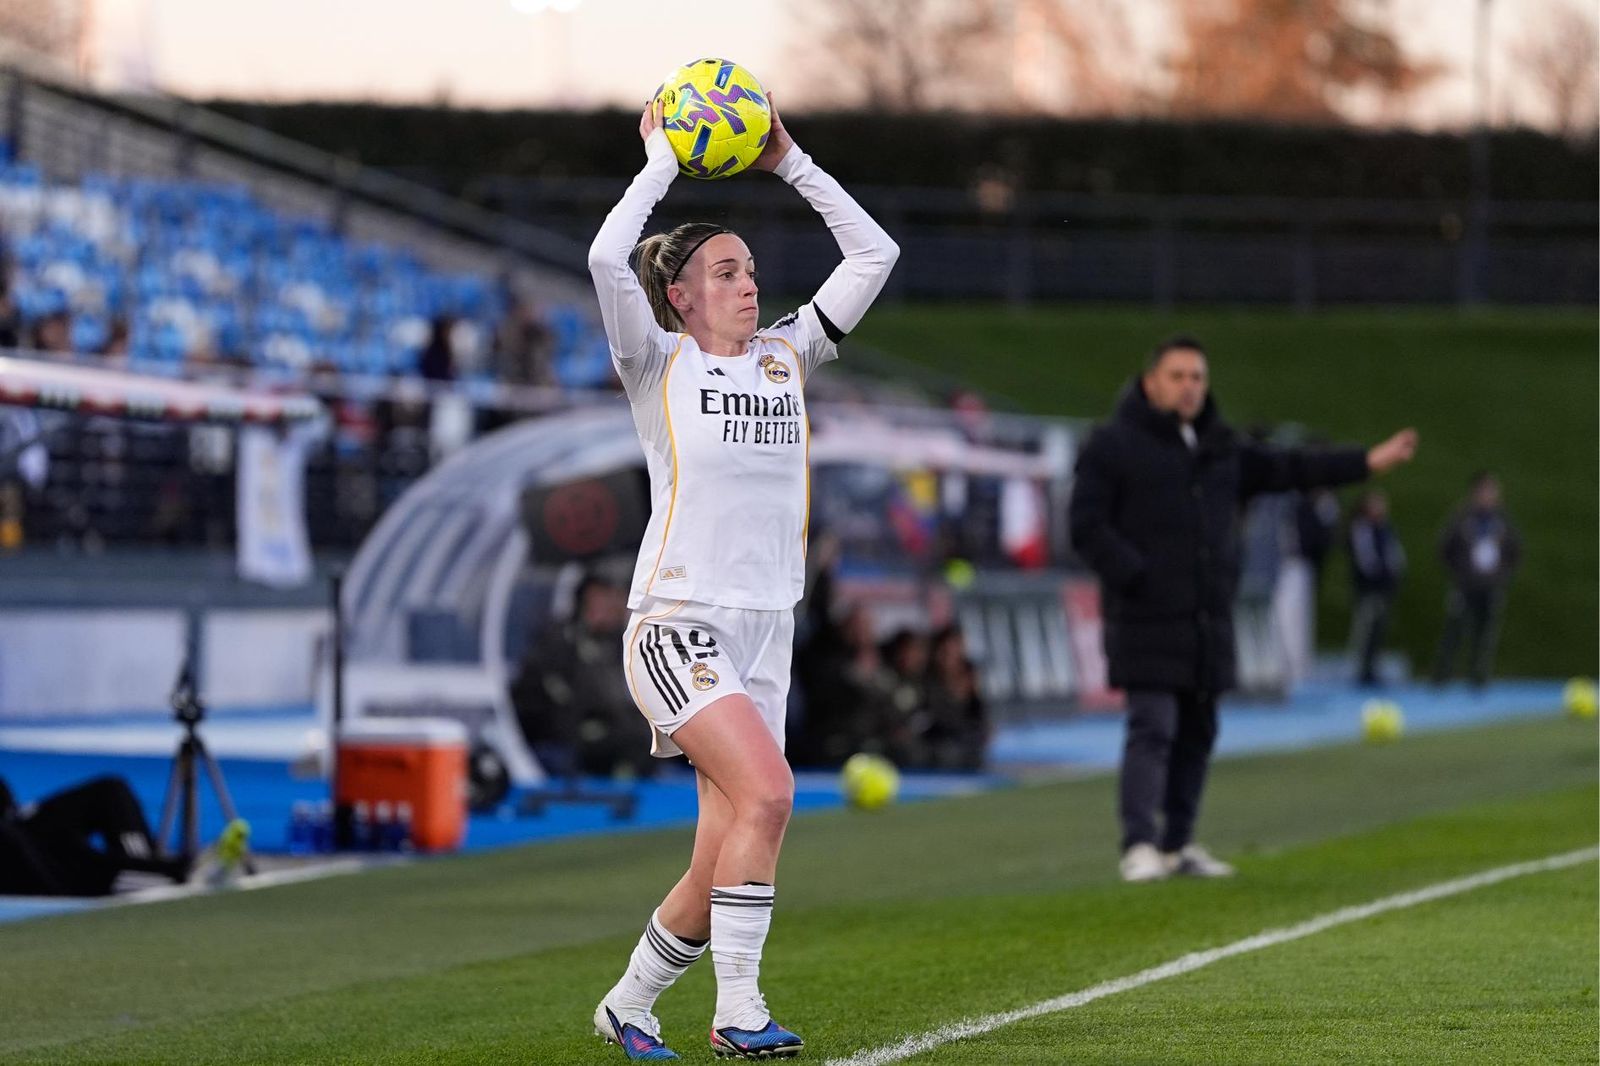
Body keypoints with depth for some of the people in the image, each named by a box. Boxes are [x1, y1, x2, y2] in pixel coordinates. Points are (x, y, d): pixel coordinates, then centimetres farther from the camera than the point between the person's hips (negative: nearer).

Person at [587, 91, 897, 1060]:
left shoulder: (786, 359, 13)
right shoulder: (661, 365, 0)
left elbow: (874, 254, 12)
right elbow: (608, 260, -18)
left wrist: (790, 164, 9)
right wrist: (663, 162, -7)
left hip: (767, 634, 6)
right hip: (675, 625, -6)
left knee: (725, 865, 3)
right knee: (767, 794, -25)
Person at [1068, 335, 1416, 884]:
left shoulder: (1222, 447, 17)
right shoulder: (1114, 445, -5)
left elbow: (1285, 468, 20)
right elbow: (1087, 525, -9)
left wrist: (1365, 462, 16)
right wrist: (1134, 577, -18)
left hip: (1208, 621, 7)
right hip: (1147, 620, -7)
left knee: (1197, 731, 11)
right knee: (1153, 727, -14)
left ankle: (1178, 843, 20)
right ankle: (1139, 845, -16)